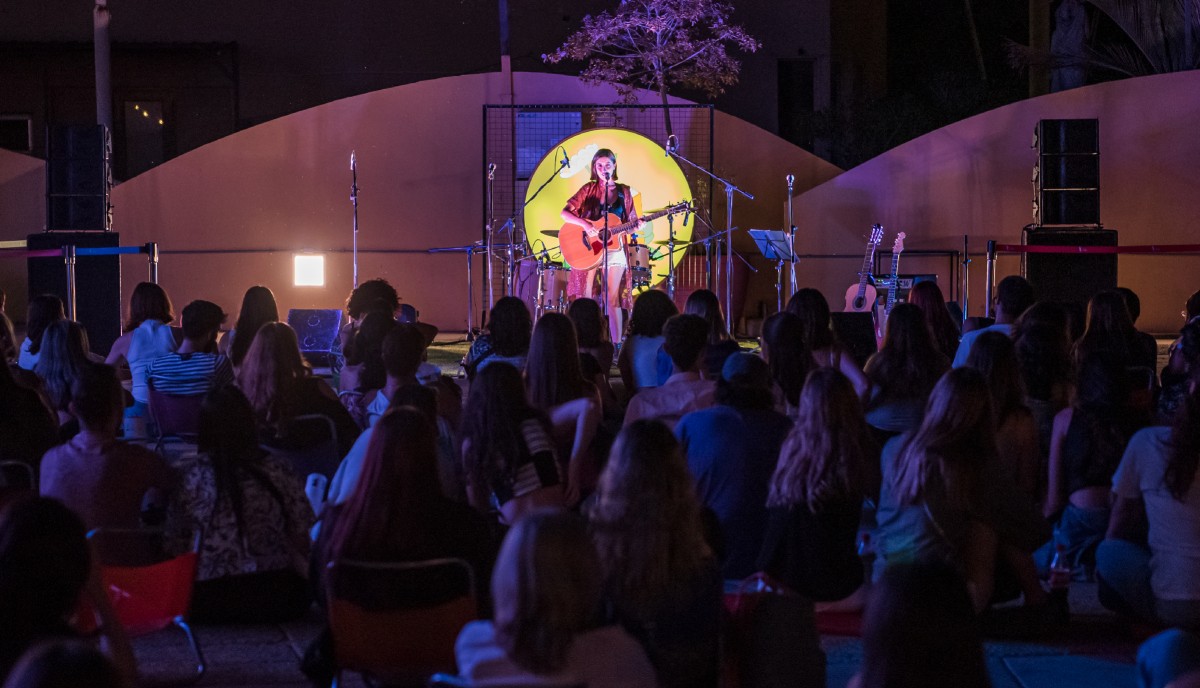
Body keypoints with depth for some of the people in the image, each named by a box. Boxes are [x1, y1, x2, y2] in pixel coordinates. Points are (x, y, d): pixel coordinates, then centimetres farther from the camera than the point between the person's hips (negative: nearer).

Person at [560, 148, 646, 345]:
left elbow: (630, 223, 9)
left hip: (614, 249, 1)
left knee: (612, 299, -2)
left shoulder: (624, 192, 7)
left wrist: (637, 227, -13)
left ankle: (617, 344, -2)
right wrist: (585, 224, -20)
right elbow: (565, 213, -5)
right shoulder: (588, 189, 3)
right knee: (585, 299, -1)